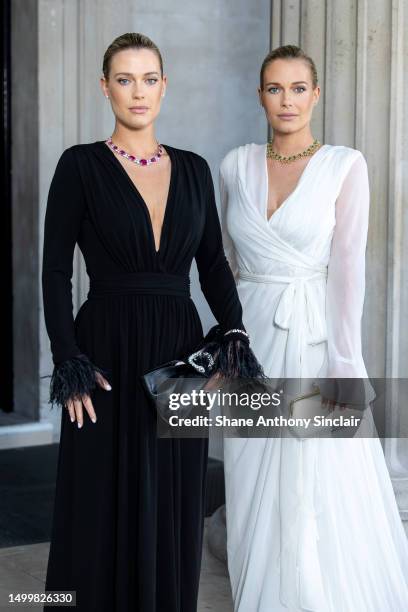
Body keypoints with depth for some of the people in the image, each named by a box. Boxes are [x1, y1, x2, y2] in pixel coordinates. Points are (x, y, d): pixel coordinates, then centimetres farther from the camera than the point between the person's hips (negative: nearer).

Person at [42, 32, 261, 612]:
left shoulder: (194, 169, 9)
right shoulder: (81, 165, -3)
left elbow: (213, 263, 9)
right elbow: (56, 270, -5)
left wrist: (234, 333, -7)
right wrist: (69, 359, -14)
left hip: (179, 348, 4)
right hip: (109, 352, -4)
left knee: (174, 508, 9)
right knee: (107, 508, 3)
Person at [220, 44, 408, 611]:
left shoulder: (346, 165, -6)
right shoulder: (237, 166, 6)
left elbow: (349, 266, -10)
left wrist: (345, 366, -16)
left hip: (314, 340, -4)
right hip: (253, 340, 4)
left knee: (325, 502, -3)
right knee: (257, 500, 9)